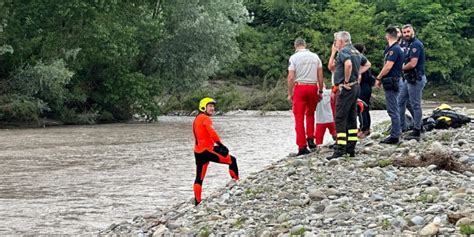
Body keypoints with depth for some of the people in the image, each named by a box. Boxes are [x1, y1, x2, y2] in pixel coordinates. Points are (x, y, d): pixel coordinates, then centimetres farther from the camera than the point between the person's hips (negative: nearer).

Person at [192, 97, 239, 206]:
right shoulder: (205, 119, -10)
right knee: (232, 160, -1)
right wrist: (221, 145, -27)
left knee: (199, 178, 11)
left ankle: (197, 202, 10)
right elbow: (212, 133, -26)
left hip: (198, 152, 9)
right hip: (207, 151, -9)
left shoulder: (196, 119, 19)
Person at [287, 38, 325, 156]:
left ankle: (302, 145, -5)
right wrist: (320, 91, 12)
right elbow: (320, 76, 5)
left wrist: (290, 93, 0)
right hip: (313, 87, 3)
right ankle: (310, 139, 10)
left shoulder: (294, 57, -4)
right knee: (310, 114, 20)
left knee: (299, 117, 0)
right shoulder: (315, 56, 6)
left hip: (299, 87, -3)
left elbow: (291, 77, -7)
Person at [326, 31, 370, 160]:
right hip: (355, 86, 10)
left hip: (346, 88, -10)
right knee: (351, 118, 13)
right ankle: (351, 148, 16)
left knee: (340, 119, -9)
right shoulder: (355, 51, 16)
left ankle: (339, 150, -12)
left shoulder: (343, 51, -13)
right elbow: (367, 64, 30)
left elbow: (348, 64, -33)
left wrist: (346, 81, -21)